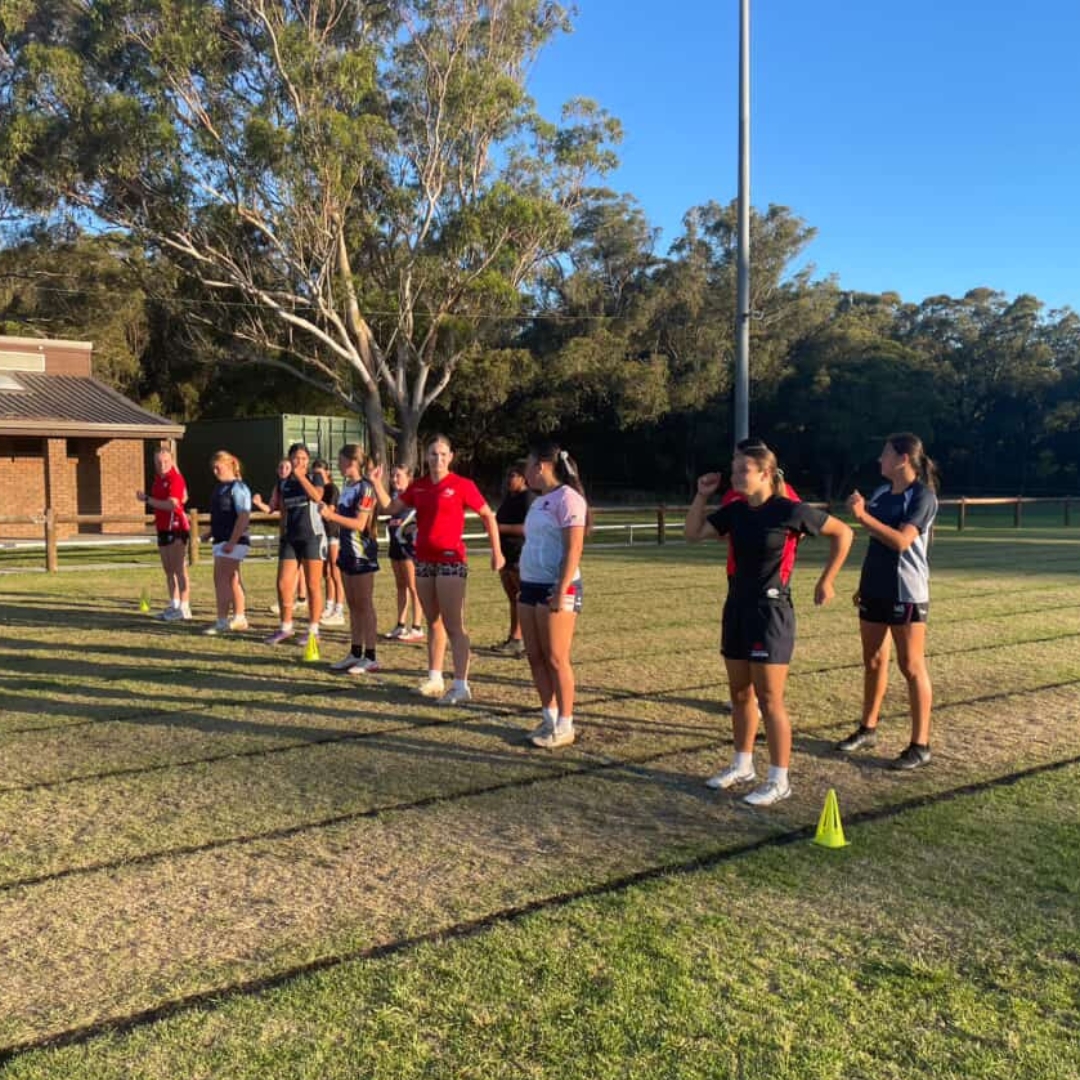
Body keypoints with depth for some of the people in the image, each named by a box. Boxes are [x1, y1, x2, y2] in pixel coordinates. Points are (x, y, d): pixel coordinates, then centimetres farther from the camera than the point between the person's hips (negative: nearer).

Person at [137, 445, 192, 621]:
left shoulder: (175, 479, -13)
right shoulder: (158, 478, 13)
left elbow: (172, 504, -23)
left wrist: (147, 499, -18)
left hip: (176, 528, -9)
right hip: (163, 529, 9)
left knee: (179, 569, -7)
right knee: (168, 569, 13)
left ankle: (184, 608, -4)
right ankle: (174, 605, 22)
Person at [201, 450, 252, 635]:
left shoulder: (238, 488, -12)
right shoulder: (220, 488, 16)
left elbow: (244, 516, -19)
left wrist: (232, 542, -23)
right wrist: (211, 533, 13)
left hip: (233, 541, -9)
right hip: (221, 540, 9)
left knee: (221, 579, -10)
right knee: (232, 580, 13)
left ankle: (222, 621, -7)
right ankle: (239, 618, 21)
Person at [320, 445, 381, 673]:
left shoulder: (365, 488, -14)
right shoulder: (347, 487, 12)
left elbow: (360, 524, -20)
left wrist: (332, 515, -24)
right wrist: (330, 515, 2)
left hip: (362, 553, -9)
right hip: (347, 551, 9)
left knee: (364, 605, -4)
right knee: (353, 605, 13)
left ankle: (371, 658, 2)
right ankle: (356, 653, 21)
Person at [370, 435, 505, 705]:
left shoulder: (461, 485, -7)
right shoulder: (418, 487, 9)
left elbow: (488, 516, -1)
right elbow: (391, 507, 13)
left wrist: (496, 551, -5)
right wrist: (377, 483, 1)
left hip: (451, 560, -6)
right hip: (424, 560, 6)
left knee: (453, 624, -7)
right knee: (433, 622, 14)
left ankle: (461, 686, -4)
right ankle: (435, 679, 24)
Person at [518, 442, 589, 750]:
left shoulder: (567, 498, -12)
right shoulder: (540, 500, 16)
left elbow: (573, 550, -17)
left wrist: (561, 592, -22)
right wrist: (524, 586, 20)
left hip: (555, 589, -9)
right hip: (531, 586, 9)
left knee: (555, 659, -3)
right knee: (535, 657, 10)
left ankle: (564, 726, 7)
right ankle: (549, 718, 20)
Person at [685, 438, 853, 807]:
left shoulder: (788, 511, -13)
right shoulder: (735, 511, 5)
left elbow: (843, 533, -4)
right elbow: (694, 533, 10)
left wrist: (826, 581, -4)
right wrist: (702, 495, 0)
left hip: (770, 611, -7)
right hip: (737, 607, 7)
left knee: (769, 699, -2)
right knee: (740, 693, 15)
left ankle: (779, 780, 10)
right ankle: (742, 765, 30)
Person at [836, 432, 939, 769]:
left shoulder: (922, 496, -12)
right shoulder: (881, 493, 10)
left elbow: (901, 541, -24)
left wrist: (864, 516, -28)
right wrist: (864, 584, 18)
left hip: (906, 593, -7)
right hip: (875, 589, 7)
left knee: (911, 667, -2)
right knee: (873, 661, 14)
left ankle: (920, 745, 6)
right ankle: (867, 729, 26)